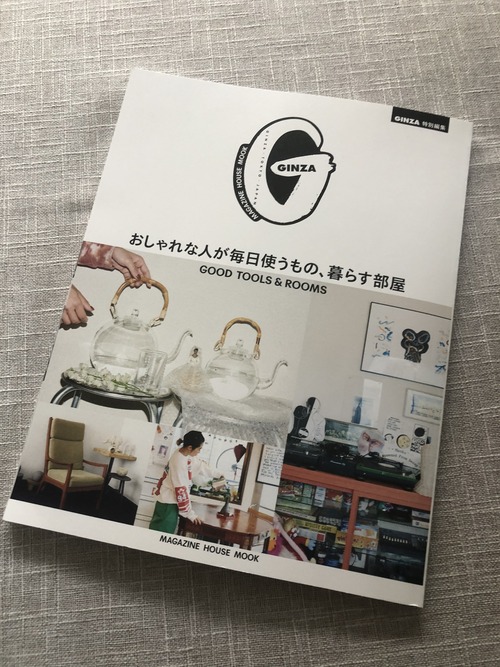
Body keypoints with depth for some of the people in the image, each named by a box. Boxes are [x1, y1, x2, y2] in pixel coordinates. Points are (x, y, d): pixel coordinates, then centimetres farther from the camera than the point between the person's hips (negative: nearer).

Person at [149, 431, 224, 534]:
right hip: (168, 504, -9)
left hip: (172, 502, 9)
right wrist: (190, 513, -17)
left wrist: (217, 474, 33)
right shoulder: (179, 461, -27)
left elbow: (200, 465, 21)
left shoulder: (186, 455, 0)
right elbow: (181, 490, -24)